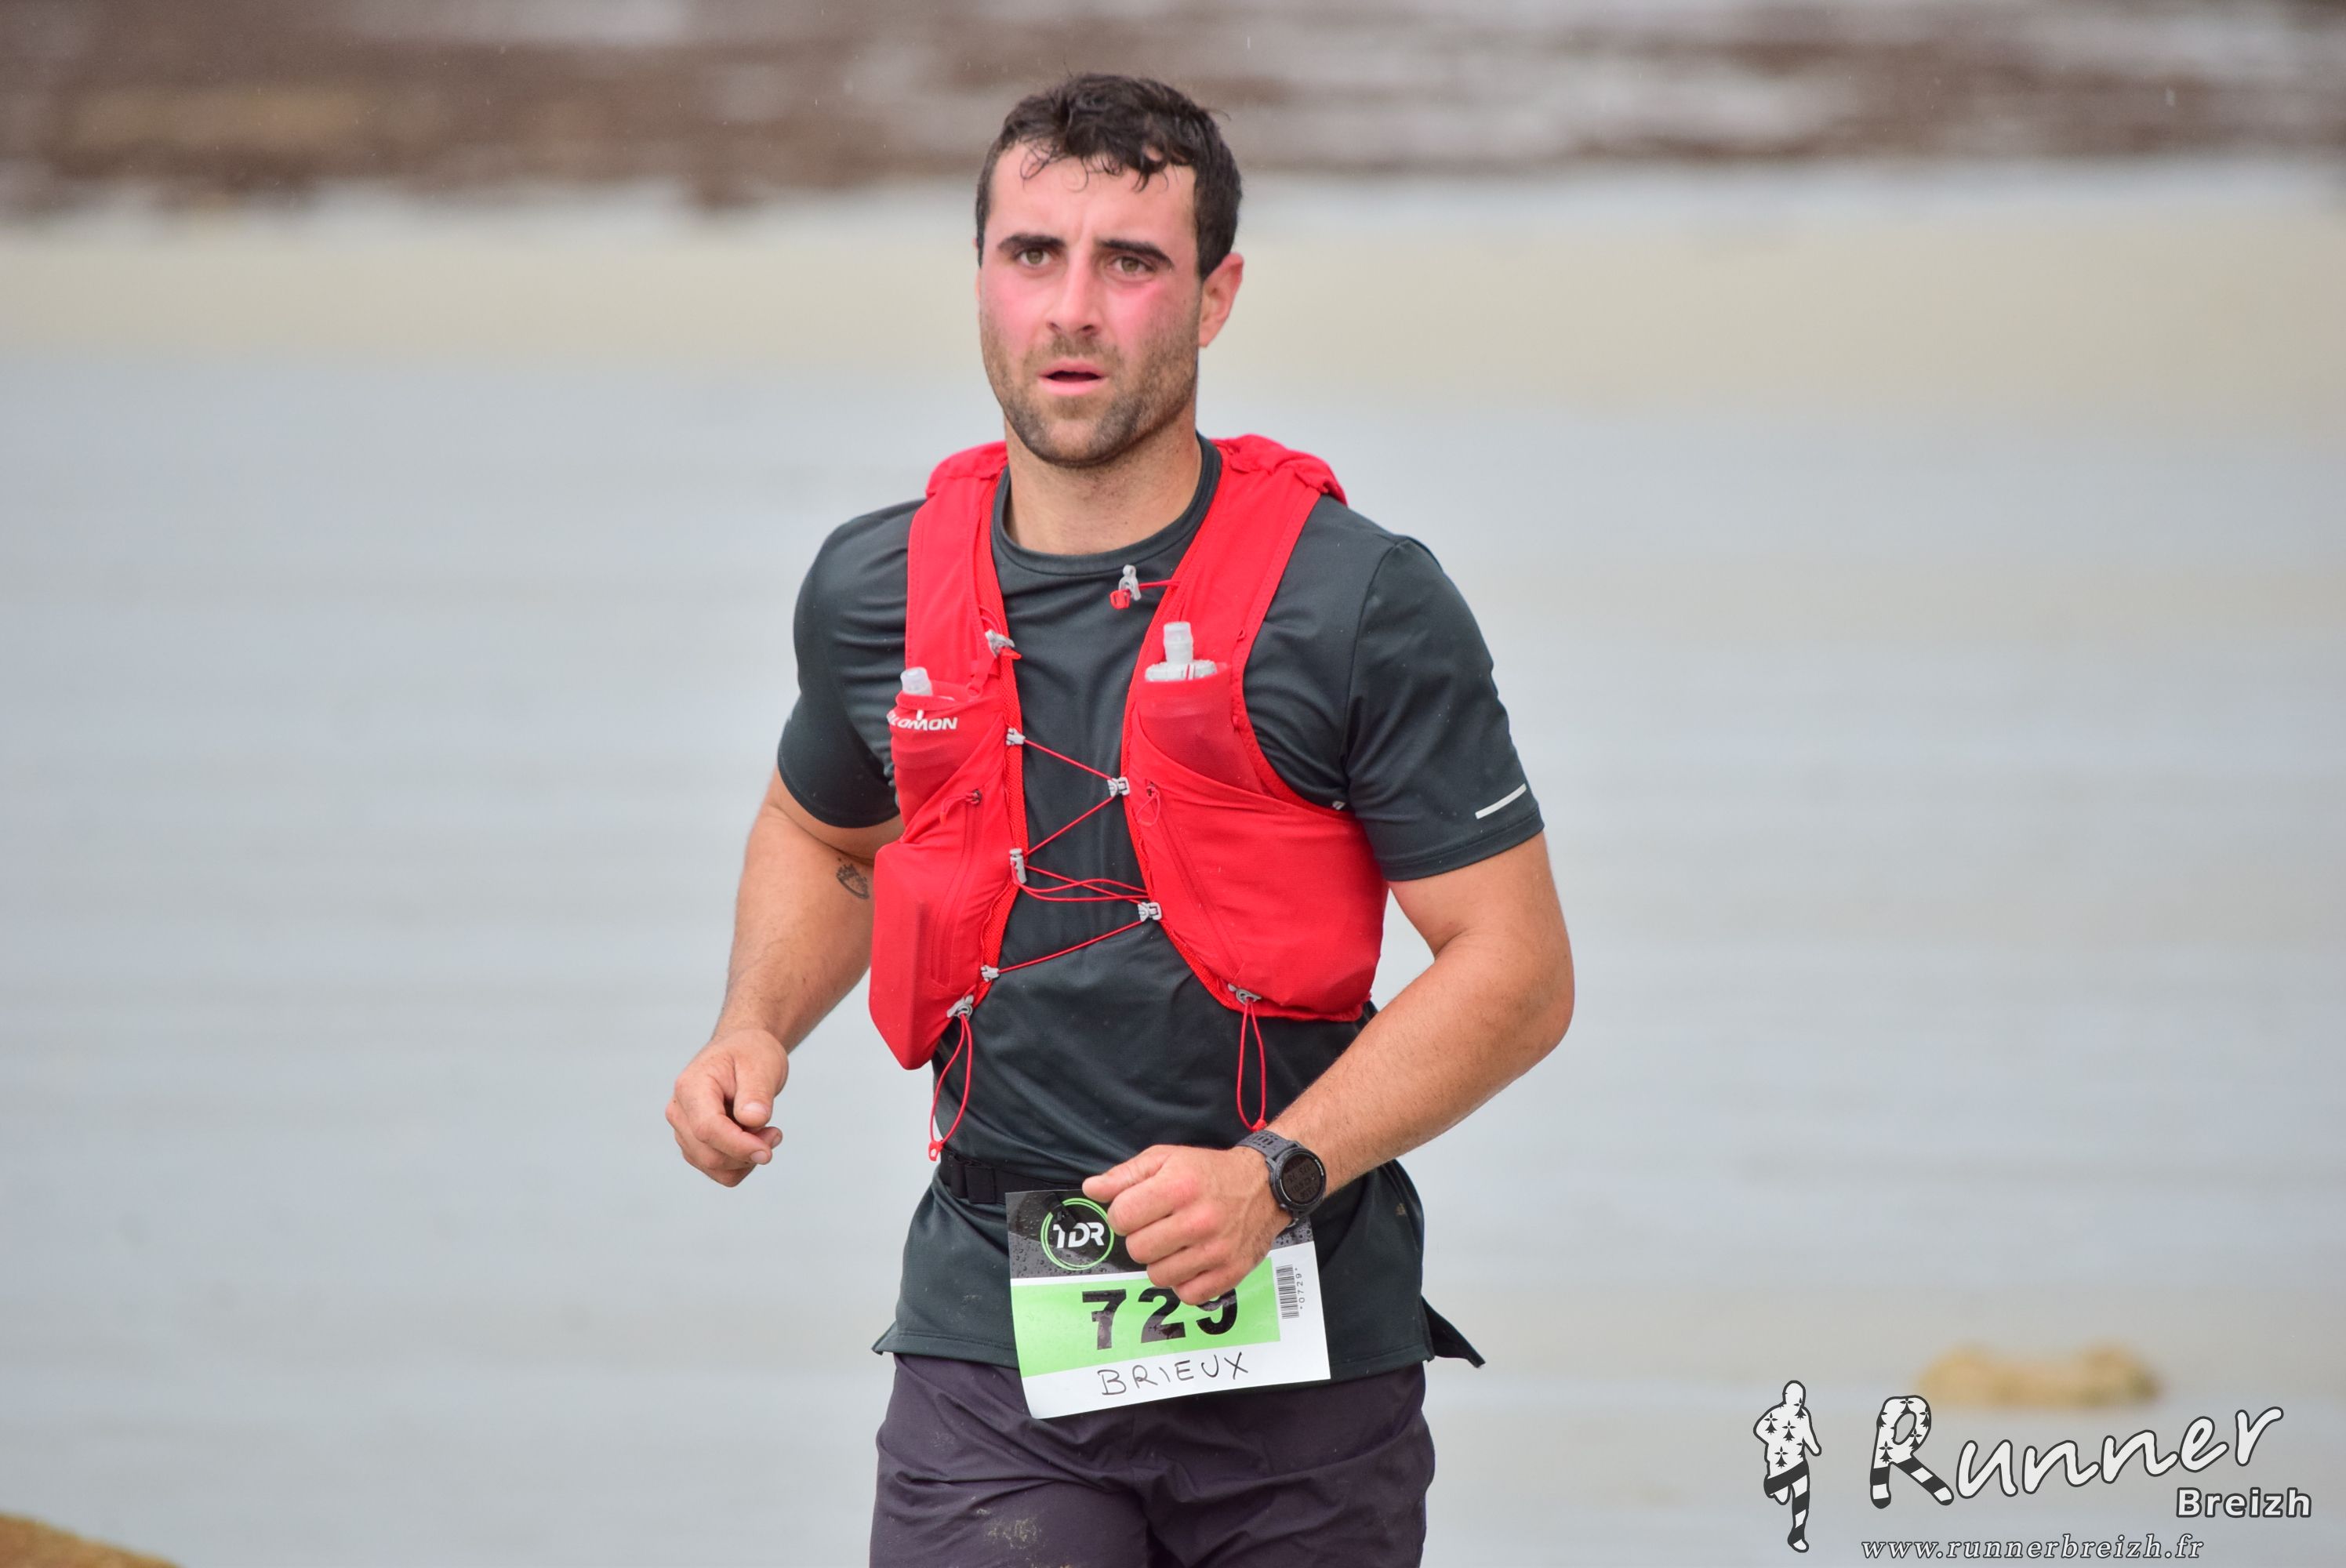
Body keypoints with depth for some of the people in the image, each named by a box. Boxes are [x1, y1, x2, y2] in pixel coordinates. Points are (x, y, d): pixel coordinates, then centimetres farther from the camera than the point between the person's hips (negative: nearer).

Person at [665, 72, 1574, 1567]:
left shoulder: (1361, 602, -7)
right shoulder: (878, 590, 5)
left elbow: (1517, 968, -7)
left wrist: (1277, 1175, -20)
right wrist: (756, 1030, 7)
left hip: (1300, 1352, -1)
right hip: (990, 1334, 2)